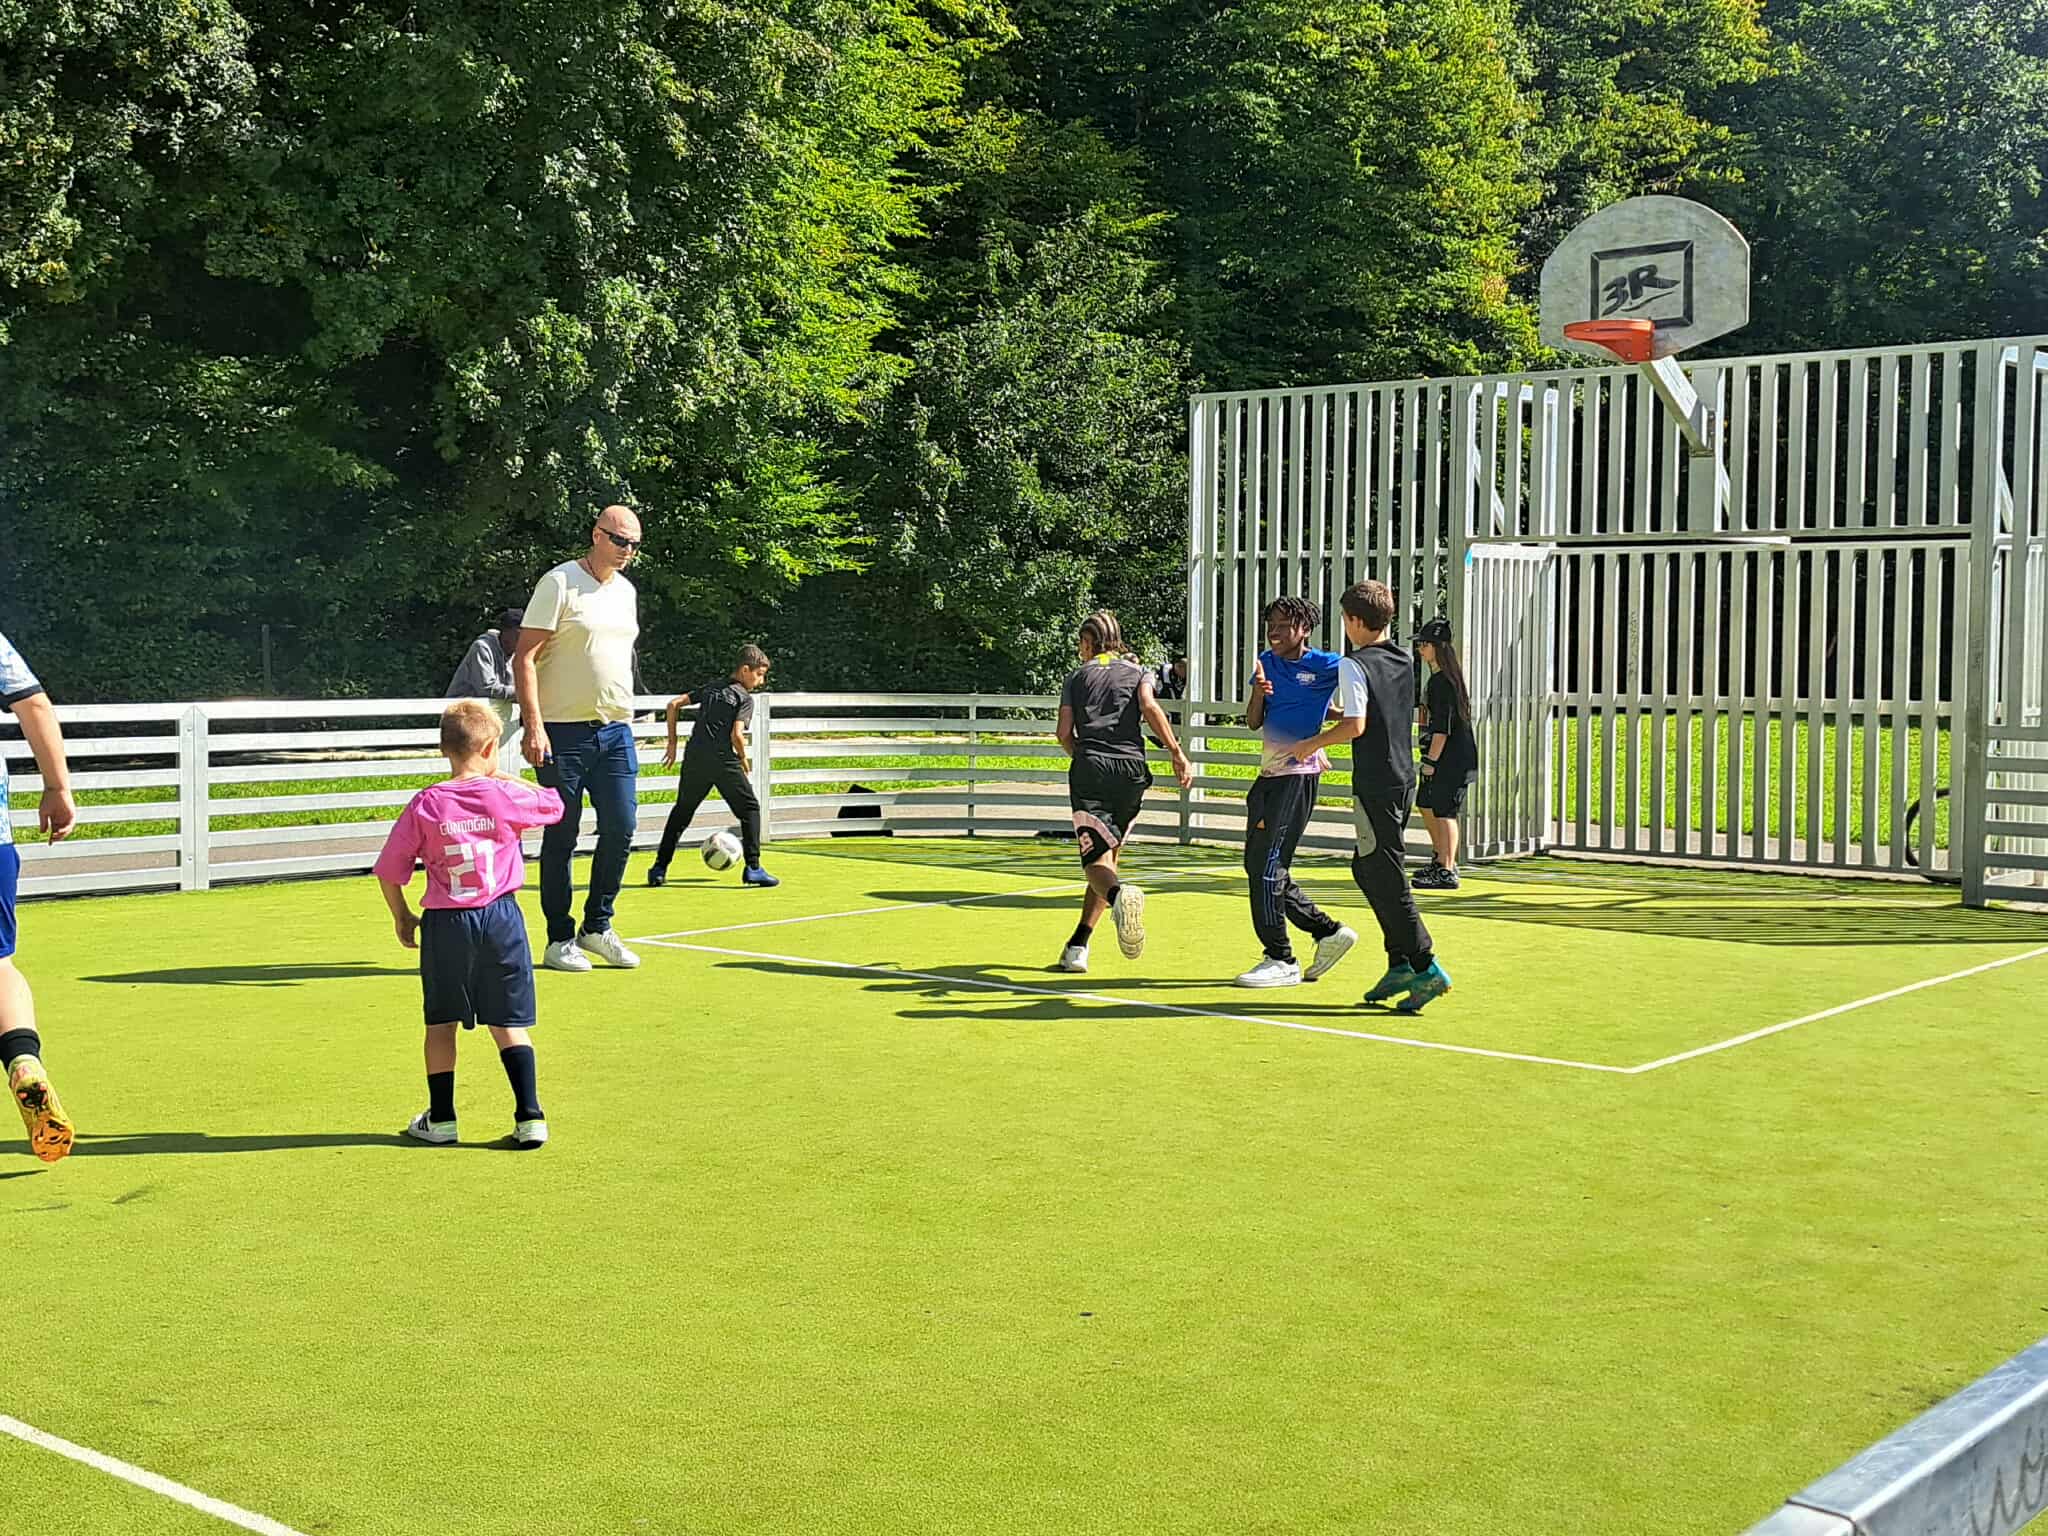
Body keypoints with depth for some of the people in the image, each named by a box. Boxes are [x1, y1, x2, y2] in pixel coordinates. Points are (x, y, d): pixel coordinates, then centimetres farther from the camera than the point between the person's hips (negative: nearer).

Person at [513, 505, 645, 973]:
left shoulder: (626, 591, 14)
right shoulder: (560, 583, -8)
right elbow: (525, 658, -12)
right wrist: (534, 726, -19)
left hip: (616, 731, 6)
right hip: (563, 731, -6)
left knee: (621, 829, 3)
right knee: (561, 837, 0)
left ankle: (597, 926, 18)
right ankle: (559, 940, 10)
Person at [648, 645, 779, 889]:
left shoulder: (710, 688, 20)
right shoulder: (745, 698, 2)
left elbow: (673, 704, 18)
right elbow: (736, 735, -10)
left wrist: (672, 743, 21)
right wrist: (744, 760, 7)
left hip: (694, 758, 5)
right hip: (723, 760, -5)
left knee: (682, 811, 17)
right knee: (749, 809, 8)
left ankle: (659, 869, 13)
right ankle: (753, 869, 0)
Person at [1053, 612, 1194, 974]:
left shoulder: (1077, 677, 17)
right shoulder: (1137, 671, 17)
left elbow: (1064, 733, 8)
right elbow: (1149, 707, -4)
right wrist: (1177, 753, -6)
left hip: (1089, 768, -1)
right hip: (1131, 768, 1)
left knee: (1096, 860, -11)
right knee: (1109, 856, 14)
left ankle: (1119, 893, -47)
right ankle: (1078, 945, 7)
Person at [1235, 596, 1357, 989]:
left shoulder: (1324, 666, -7)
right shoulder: (1267, 662, 11)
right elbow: (1253, 722, 9)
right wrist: (1259, 691, -11)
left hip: (1298, 776, -8)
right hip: (1269, 775, 8)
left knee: (1267, 866, -11)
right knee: (1258, 865, 10)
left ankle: (1281, 961, -4)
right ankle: (1329, 931, 20)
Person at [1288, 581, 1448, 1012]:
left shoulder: (1354, 665, -12)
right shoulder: (1404, 661, 12)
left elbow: (1355, 725, -21)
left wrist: (1313, 743, -6)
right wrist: (1328, 713, 28)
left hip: (1375, 786, -8)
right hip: (1403, 778, 8)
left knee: (1387, 880, -4)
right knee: (1367, 869, 17)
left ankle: (1426, 968, -6)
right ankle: (1400, 964, 16)